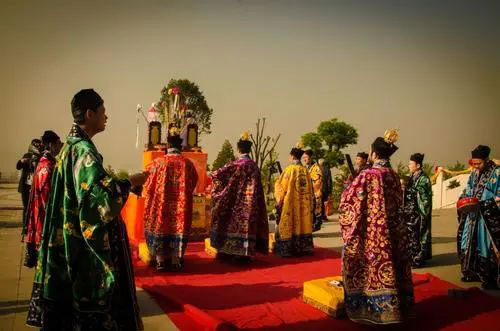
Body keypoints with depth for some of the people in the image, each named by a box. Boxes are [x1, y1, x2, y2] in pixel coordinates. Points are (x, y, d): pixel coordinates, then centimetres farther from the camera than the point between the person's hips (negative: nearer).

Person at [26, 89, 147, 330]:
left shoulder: (70, 145, 11)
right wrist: (131, 182, -14)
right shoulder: (84, 150, -20)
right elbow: (103, 195, -28)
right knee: (88, 298, 2)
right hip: (87, 239, -10)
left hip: (71, 235, 10)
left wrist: (119, 182, 14)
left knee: (73, 291, 19)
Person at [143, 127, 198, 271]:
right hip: (181, 207, 1)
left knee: (160, 227, 11)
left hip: (160, 206, -1)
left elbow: (148, 186, 2)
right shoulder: (188, 164, -5)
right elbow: (193, 185, 8)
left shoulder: (157, 163, -7)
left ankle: (160, 261, 14)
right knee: (178, 229, 10)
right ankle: (175, 262, 15)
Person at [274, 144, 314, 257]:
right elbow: (310, 188, 10)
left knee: (289, 225, 1)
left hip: (290, 203, -5)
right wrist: (310, 203, 18)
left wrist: (279, 199, 5)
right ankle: (303, 247, 19)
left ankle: (286, 249, 3)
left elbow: (280, 185, -8)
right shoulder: (305, 170, 4)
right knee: (302, 223, 13)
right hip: (304, 203, 5)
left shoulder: (289, 169, -11)